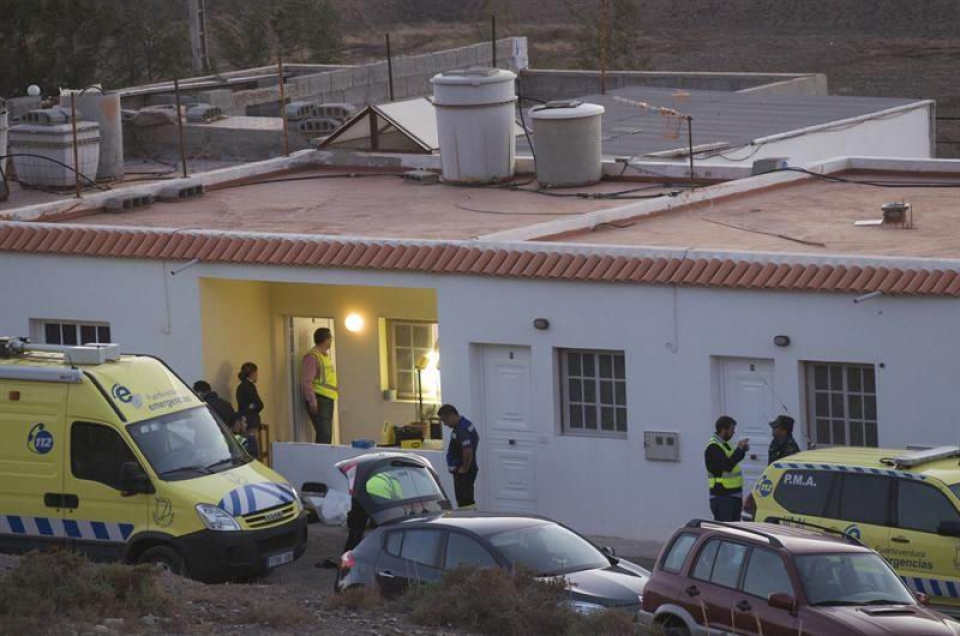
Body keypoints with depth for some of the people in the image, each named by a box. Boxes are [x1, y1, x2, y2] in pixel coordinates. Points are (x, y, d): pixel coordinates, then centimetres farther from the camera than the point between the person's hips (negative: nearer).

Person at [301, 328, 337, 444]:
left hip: (328, 400, 10)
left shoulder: (325, 355, 18)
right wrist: (312, 402, -22)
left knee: (327, 435, 10)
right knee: (323, 435, -16)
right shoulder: (312, 356, -12)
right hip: (319, 400, -10)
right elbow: (306, 382, -18)